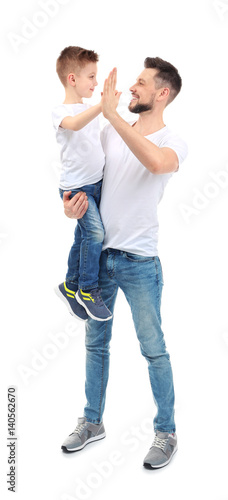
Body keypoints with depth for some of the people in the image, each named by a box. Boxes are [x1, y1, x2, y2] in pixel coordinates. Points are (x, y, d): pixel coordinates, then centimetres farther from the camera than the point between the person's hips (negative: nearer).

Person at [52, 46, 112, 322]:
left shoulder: (91, 109, 12)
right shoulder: (60, 111, -11)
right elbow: (74, 124, -35)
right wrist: (103, 105, -47)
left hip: (96, 183, 7)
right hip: (76, 186, -7)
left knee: (83, 237, 12)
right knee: (95, 231, -21)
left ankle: (70, 287, 28)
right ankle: (88, 289, -6)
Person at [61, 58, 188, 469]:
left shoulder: (173, 142, -9)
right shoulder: (110, 133, 7)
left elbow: (156, 162, -34)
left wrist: (111, 112, -33)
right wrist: (72, 201, -7)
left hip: (139, 262, -5)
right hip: (99, 254, 6)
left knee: (154, 349, 4)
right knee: (95, 343, 16)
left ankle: (166, 432, 20)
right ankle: (92, 422, 32)